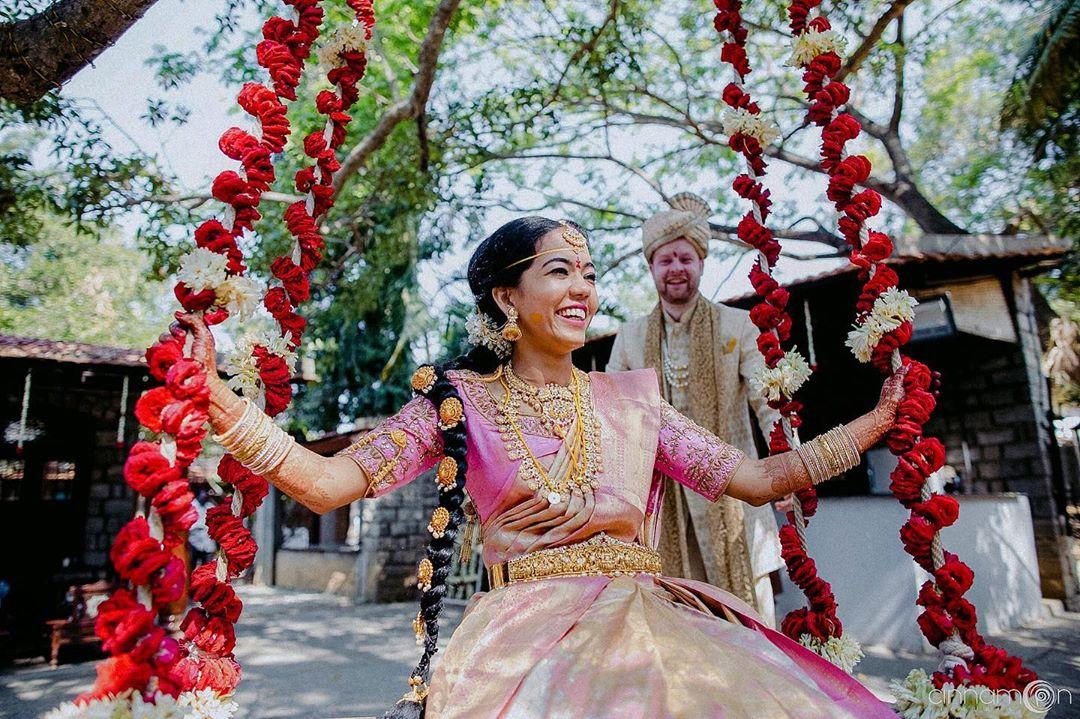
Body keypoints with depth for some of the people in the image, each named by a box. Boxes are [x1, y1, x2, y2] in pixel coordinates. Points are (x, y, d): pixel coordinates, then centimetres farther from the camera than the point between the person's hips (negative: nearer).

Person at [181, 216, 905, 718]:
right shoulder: (461, 400, 1)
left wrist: (878, 418, 14)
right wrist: (213, 392, -16)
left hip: (647, 626, 4)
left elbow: (760, 478, 11)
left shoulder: (633, 400, 9)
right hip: (523, 637, -3)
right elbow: (329, 482, -7)